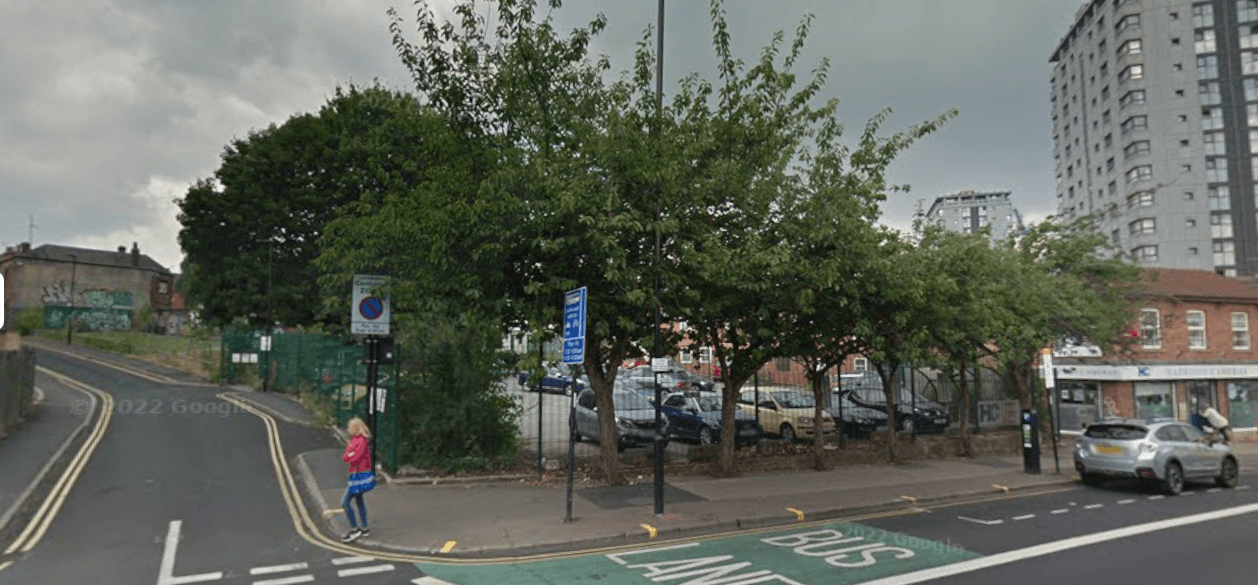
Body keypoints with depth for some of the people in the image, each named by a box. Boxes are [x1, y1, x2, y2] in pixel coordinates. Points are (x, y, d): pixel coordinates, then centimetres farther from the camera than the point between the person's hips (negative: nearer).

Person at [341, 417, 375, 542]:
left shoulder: (362, 441, -18)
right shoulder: (354, 439, 11)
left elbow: (355, 457, -22)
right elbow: (346, 456, 6)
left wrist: (348, 456, -4)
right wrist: (349, 455, -13)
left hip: (359, 475, -10)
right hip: (356, 474, 10)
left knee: (345, 502, -8)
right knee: (359, 500, 19)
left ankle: (354, 530, -1)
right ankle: (365, 529, 28)